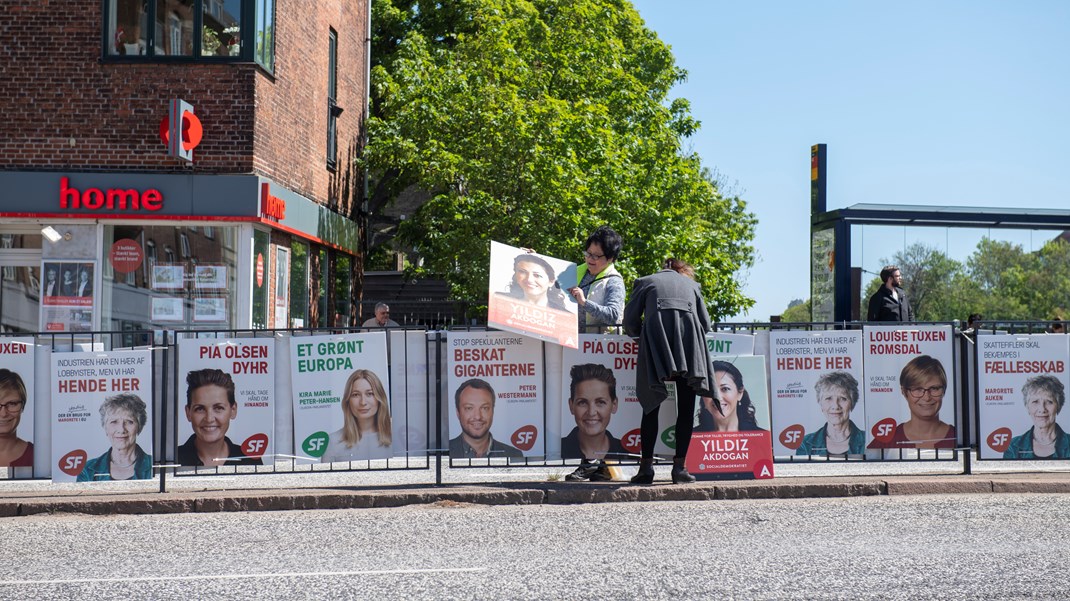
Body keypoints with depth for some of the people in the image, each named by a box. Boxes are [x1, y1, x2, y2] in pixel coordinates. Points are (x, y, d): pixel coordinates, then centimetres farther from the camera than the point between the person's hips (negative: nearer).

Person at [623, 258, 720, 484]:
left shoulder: (645, 282, 25)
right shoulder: (691, 284, 29)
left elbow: (630, 320, 14)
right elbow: (705, 323, 20)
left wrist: (640, 334, 33)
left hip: (656, 335, -1)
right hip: (689, 341, 1)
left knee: (651, 406, 4)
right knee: (686, 407, 4)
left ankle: (646, 465, -4)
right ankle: (679, 466, -2)